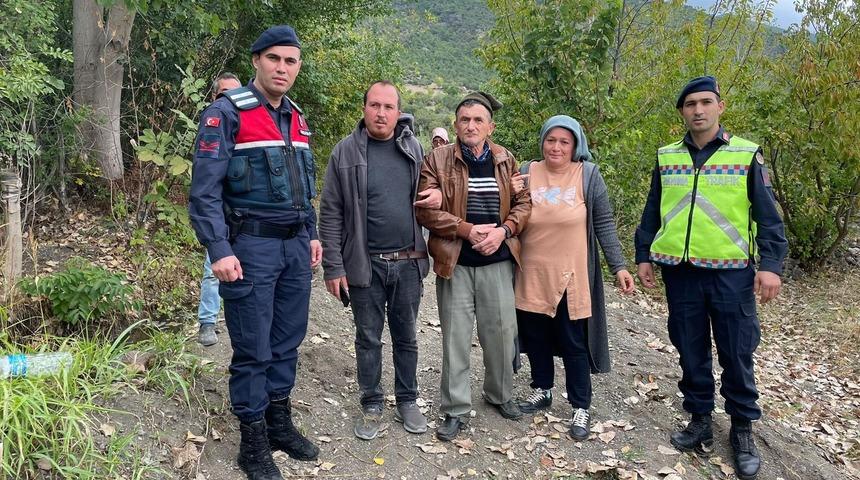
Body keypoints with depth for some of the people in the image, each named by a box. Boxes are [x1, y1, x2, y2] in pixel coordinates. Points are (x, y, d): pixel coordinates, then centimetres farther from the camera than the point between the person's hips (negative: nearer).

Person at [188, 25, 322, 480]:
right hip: (251, 246, -7)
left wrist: (312, 235, 16)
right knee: (253, 349, 2)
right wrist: (219, 250, -20)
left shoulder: (297, 118, 13)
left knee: (287, 342, 14)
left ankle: (280, 423, 30)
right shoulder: (227, 113, -9)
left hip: (295, 246, 7)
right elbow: (205, 188, -14)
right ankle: (253, 443, 17)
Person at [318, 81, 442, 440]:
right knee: (368, 339, 11)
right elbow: (331, 214, -5)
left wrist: (439, 195, -7)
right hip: (365, 263, -2)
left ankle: (407, 401, 31)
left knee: (406, 337, 15)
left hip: (408, 262, 2)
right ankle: (371, 406, 27)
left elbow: (429, 188, 18)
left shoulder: (414, 148, 3)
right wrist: (333, 267, -9)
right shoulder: (345, 152, -5)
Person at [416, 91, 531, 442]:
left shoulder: (506, 160, 7)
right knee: (455, 338, 3)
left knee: (501, 332, 12)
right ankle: (456, 411, 17)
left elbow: (523, 203, 7)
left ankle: (500, 395, 35)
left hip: (498, 262, 3)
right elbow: (425, 210, -10)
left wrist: (503, 231, -11)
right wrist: (467, 230, -17)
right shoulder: (438, 160, -3)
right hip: (455, 263, -2)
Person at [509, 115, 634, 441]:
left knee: (574, 344, 4)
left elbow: (604, 224, -2)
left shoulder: (588, 175, -4)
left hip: (571, 278, -3)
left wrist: (618, 267, -5)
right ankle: (542, 390, 36)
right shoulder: (527, 173, 2)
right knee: (536, 339, 15)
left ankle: (581, 408, 20)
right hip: (532, 278, 3)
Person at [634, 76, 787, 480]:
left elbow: (767, 216, -1)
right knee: (691, 351, 11)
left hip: (731, 271, -2)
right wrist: (643, 256, 10)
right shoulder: (666, 157, 7)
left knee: (736, 353, 5)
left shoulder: (746, 155, 0)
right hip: (680, 271, 3)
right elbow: (652, 212, 13)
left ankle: (742, 429, 21)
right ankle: (700, 420, 26)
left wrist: (771, 264, -9)